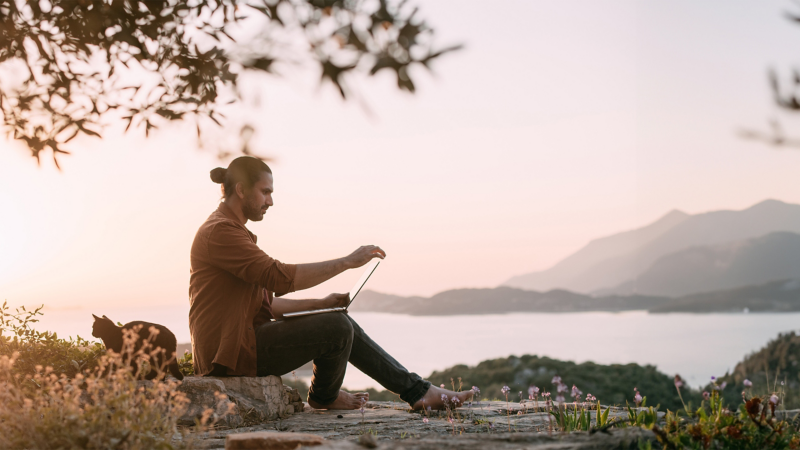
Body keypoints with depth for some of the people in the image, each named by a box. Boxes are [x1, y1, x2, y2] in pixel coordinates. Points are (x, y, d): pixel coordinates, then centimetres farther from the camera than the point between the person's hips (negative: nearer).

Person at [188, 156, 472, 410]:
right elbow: (281, 278, -25)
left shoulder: (231, 230, 20)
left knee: (341, 323, 6)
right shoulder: (220, 231, -16)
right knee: (337, 328, -17)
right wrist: (348, 261, -20)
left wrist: (319, 304, 9)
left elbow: (265, 302, 20)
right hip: (232, 350, -11)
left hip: (247, 336, 11)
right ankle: (324, 397, 13)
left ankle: (417, 391, 8)